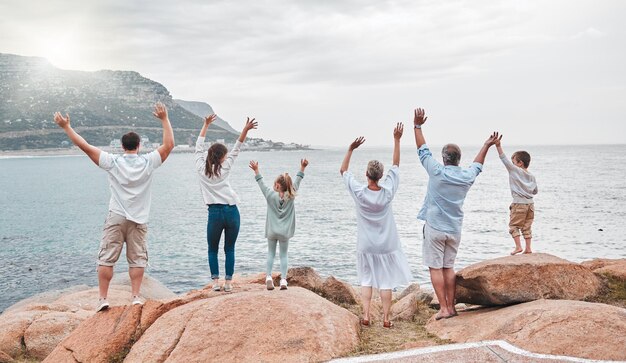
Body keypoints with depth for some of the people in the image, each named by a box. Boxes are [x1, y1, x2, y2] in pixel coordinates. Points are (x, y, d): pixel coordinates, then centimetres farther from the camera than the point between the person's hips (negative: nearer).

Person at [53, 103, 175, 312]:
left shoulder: (113, 162, -4)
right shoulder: (148, 162, -4)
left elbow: (85, 146, -5)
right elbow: (169, 145, 0)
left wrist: (66, 127, 1)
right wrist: (164, 119, 6)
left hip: (116, 218, 0)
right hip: (139, 220, 1)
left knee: (106, 258, 3)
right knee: (137, 259, 7)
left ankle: (103, 298, 3)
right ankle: (136, 296, 5)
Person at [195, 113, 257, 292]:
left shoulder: (201, 168, 3)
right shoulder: (224, 169, 1)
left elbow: (199, 147, 13)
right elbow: (236, 149, 0)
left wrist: (206, 125, 20)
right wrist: (245, 130, -9)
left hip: (215, 213, 0)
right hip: (232, 212, 0)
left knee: (212, 249, 13)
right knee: (229, 249, 9)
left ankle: (216, 281, 4)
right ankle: (228, 282, 5)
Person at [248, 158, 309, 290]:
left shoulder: (270, 195, -8)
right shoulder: (291, 196, -5)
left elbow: (261, 183, 1)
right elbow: (297, 182, 3)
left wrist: (256, 170, 11)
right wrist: (302, 168, 10)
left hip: (272, 231, 0)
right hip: (285, 232, 1)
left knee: (271, 254, 11)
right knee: (284, 255, 7)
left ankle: (268, 276, -3)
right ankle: (283, 279, -2)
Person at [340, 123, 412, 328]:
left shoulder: (359, 193, -17)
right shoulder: (387, 192, -15)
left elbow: (343, 170, -4)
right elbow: (396, 165, -3)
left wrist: (351, 149, -8)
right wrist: (396, 140, 0)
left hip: (366, 246, 0)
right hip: (386, 245, 0)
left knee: (366, 280, 12)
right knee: (386, 281, 7)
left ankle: (366, 315, 4)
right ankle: (386, 318, 9)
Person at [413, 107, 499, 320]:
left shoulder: (437, 172, -11)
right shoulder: (467, 176, 1)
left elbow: (423, 150, 0)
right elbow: (477, 165, 24)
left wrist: (417, 126, 9)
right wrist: (487, 146, 38)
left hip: (435, 228, -4)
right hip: (455, 229, 5)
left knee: (435, 268, 0)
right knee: (449, 267, 14)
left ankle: (443, 308, -2)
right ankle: (451, 307, 16)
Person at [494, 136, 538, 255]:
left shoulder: (515, 170, -8)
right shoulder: (531, 176, 10)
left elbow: (505, 159, -13)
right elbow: (535, 191, 16)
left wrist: (498, 146, -17)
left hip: (519, 203, -6)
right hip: (530, 203, 6)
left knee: (513, 225, 4)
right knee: (527, 227, 12)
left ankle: (518, 246, -4)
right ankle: (528, 248, 11)